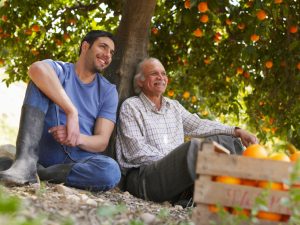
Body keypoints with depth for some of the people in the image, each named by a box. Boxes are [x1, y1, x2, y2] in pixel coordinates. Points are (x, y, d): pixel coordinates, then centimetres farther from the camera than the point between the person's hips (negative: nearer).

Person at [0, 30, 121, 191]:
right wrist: (72, 112, -34)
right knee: (40, 82, -17)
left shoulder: (108, 91, 9)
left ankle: (39, 172, -18)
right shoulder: (60, 70, 2)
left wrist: (77, 139, -24)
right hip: (44, 149, -1)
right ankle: (27, 160, -31)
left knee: (111, 171, -33)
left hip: (78, 158, 2)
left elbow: (102, 141, -1)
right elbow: (37, 69, -25)